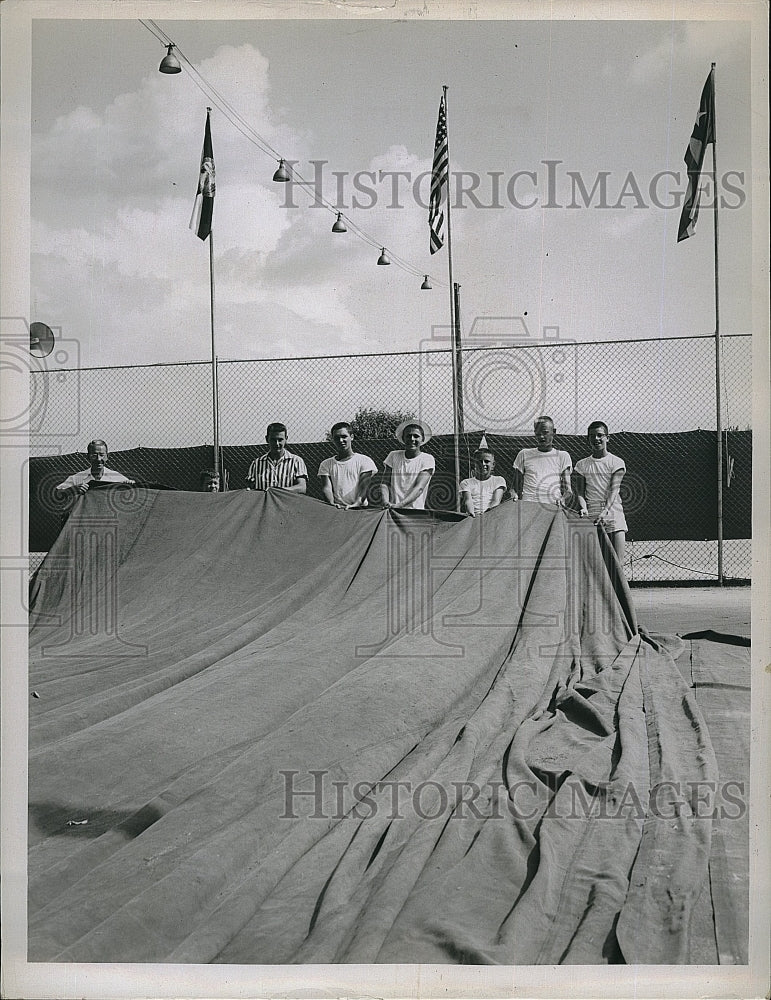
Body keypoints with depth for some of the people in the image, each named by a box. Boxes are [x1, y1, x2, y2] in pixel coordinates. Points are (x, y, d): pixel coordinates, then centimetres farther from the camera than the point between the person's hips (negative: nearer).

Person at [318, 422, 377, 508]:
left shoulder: (365, 461, 10)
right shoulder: (326, 464, 17)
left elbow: (364, 487, -2)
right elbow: (326, 487, 3)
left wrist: (357, 503, -21)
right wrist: (332, 504, -18)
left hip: (360, 509, -1)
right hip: (336, 510, 1)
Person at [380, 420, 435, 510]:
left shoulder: (427, 459, 3)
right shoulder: (393, 456, 13)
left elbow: (419, 488, -9)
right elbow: (385, 483, 8)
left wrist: (399, 505, -21)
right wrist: (386, 503, -12)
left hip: (416, 511, -2)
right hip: (393, 512, 2)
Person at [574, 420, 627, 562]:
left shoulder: (616, 462, 5)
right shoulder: (582, 464, 14)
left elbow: (614, 489, -7)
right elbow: (580, 492, 6)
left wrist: (605, 511, -23)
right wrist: (584, 508, -16)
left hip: (613, 515, -2)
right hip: (590, 517, 2)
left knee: (617, 563, -8)